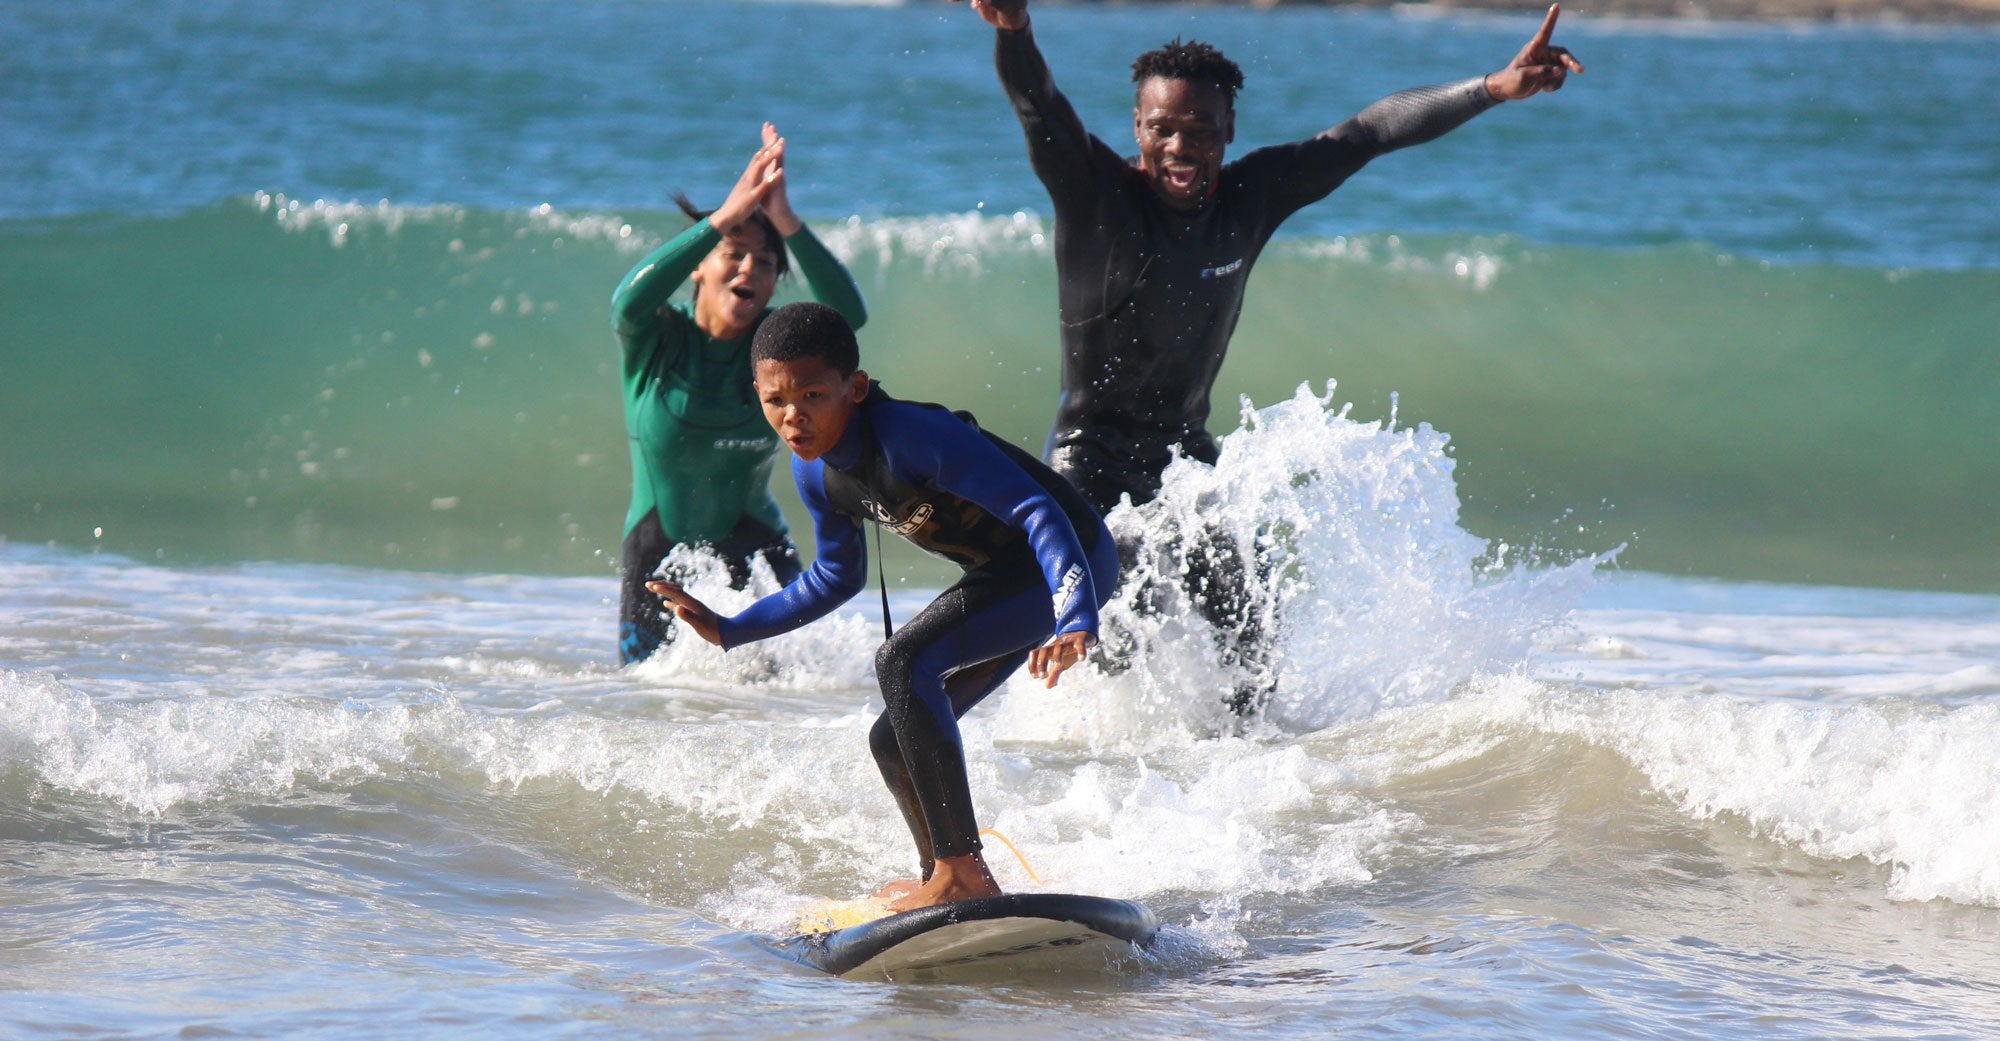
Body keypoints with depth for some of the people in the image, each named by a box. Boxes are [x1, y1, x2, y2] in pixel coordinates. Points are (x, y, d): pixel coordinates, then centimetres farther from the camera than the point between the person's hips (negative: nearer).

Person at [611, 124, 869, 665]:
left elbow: (848, 313, -28)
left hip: (753, 544, 0)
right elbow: (631, 300, -37)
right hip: (659, 545, 0)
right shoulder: (656, 338, -12)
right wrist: (726, 217, -43)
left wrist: (787, 223, -41)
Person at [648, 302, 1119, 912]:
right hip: (1008, 580, 9)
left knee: (902, 662, -26)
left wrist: (1076, 622, -45)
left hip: (1073, 564, -9)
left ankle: (962, 871, -24)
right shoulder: (814, 471, -2)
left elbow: (1038, 511, -32)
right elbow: (836, 579, 17)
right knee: (894, 741, 9)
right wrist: (727, 631, 15)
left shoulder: (910, 435, -28)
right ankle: (944, 886, 27)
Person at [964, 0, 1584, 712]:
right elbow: (1036, 106, -34)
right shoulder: (1095, 191, -17)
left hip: (1184, 452, 5)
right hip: (1091, 451, -5)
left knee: (1248, 657, -1)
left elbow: (1371, 133, -2)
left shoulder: (1251, 196, -4)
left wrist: (1496, 88, -8)